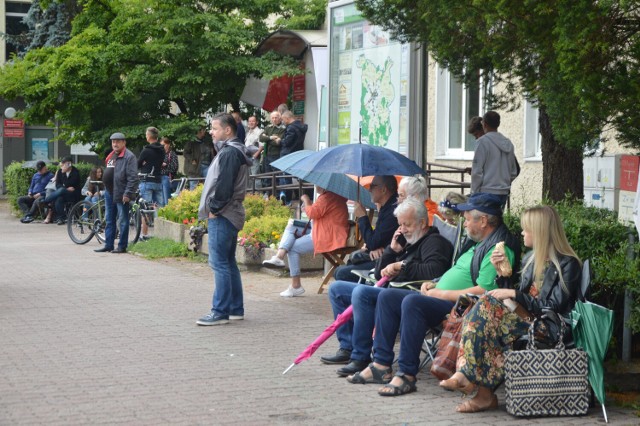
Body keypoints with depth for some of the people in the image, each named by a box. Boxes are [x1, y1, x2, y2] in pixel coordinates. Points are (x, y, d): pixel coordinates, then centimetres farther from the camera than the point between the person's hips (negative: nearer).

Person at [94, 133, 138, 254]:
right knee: (109, 220, 12)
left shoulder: (129, 157, -10)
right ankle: (108, 245, 19)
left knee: (122, 221, -2)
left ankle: (122, 246, 3)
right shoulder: (111, 156, 18)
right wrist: (106, 189, 20)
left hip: (121, 194, -9)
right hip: (109, 192, 9)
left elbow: (133, 177, -17)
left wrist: (128, 193, -21)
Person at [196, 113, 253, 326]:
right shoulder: (233, 151, 18)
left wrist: (214, 209, -14)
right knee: (229, 262, 15)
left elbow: (224, 185, -22)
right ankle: (236, 309, 20)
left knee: (219, 263, -9)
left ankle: (220, 312, -7)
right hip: (230, 215, 11)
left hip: (222, 216, -11)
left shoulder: (229, 153, -15)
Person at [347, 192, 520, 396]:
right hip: (442, 299, 11)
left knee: (412, 302, -33)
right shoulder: (478, 243, 21)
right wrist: (435, 285, 12)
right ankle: (381, 365, 0)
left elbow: (482, 291, -23)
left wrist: (442, 294, -16)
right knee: (387, 296, 5)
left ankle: (407, 375, -31)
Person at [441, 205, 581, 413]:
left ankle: (470, 376, -25)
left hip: (550, 327, -7)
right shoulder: (531, 259, 19)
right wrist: (502, 271, 10)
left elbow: (554, 306, -14)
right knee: (488, 303, -22)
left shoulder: (567, 264, -5)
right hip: (527, 318, 7)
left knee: (487, 308, -27)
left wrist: (514, 295, -14)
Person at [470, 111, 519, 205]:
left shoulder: (483, 141, -8)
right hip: (504, 192, 6)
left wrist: (474, 192, -4)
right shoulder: (508, 144, 11)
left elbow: (477, 171, -10)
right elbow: (514, 172, 16)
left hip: (487, 192, -6)